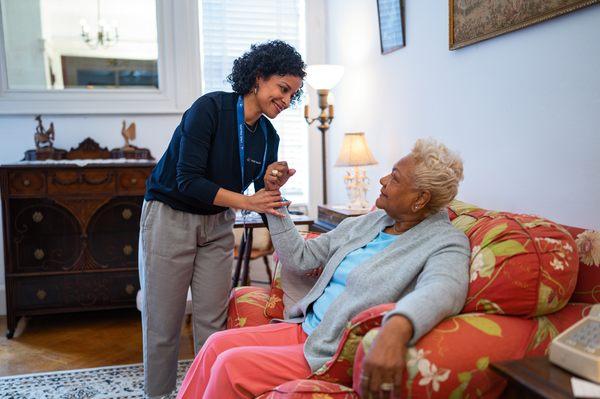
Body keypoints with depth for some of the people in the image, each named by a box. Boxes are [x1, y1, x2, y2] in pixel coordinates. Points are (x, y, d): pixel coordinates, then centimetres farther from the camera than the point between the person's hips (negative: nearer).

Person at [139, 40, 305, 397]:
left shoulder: (269, 136, 0)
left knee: (213, 322, 4)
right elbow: (188, 181, -23)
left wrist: (270, 187, -18)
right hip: (170, 218, -5)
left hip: (217, 224, 5)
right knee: (163, 325, 2)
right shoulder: (211, 107, -19)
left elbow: (261, 199, 4)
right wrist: (246, 200, -24)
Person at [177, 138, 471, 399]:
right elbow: (299, 258, 12)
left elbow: (443, 288, -37)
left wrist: (397, 328, -56)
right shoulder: (368, 222, 10)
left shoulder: (446, 242, -12)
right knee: (218, 344, -3)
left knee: (232, 365, -16)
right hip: (305, 329, 8)